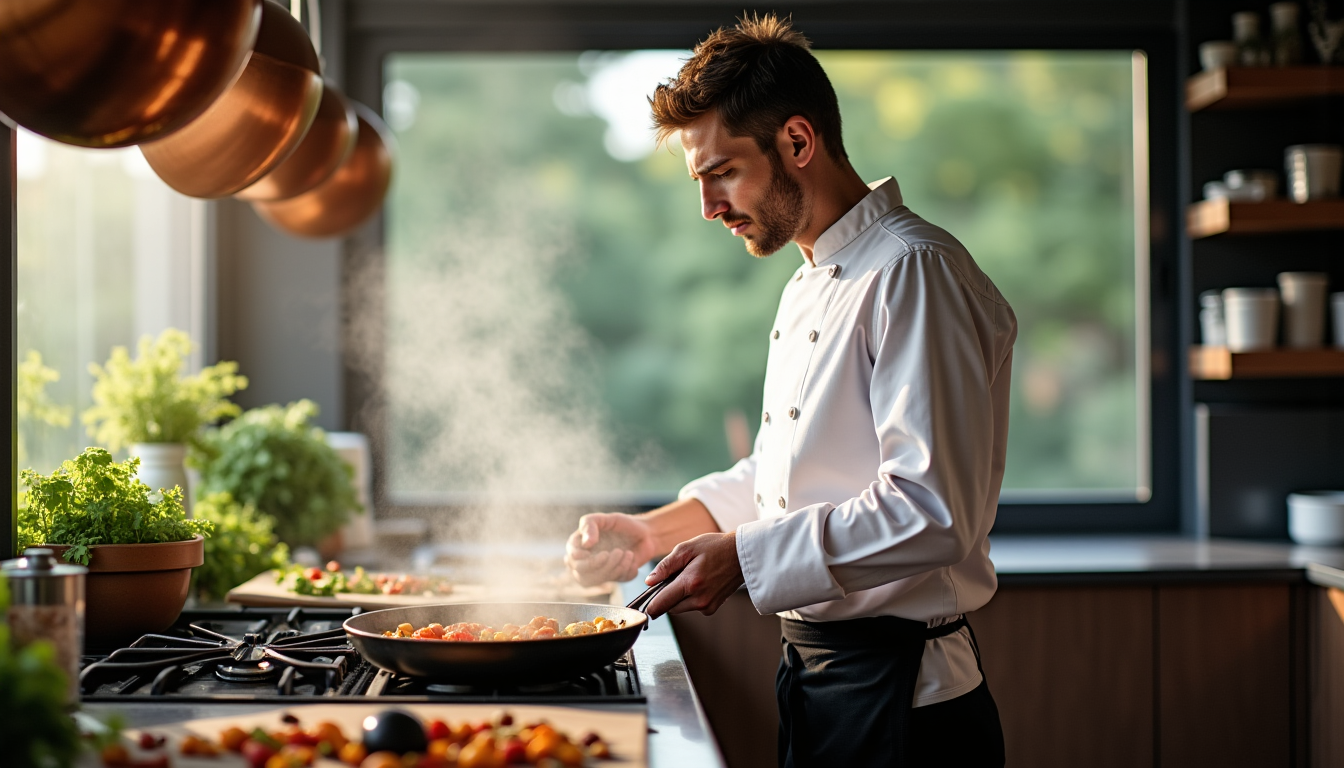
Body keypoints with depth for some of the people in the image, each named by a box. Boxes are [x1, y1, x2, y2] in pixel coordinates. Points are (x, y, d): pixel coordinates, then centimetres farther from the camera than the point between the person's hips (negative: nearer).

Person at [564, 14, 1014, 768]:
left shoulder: (916, 273, -17)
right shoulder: (811, 286, 15)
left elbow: (932, 513, -25)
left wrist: (743, 558, -22)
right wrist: (653, 531, 10)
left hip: (900, 698, -9)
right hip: (816, 669, 9)